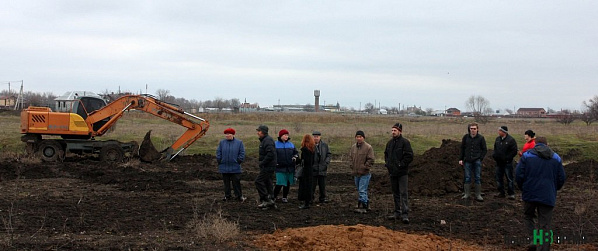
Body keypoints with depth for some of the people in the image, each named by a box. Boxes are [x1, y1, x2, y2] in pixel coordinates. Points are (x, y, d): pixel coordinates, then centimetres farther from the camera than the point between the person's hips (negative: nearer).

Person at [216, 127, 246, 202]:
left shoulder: (239, 143, 1)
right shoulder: (222, 143, 7)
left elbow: (242, 153, 2)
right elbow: (218, 153, 9)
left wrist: (238, 161, -5)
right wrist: (220, 161, 0)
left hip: (235, 168, -2)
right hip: (224, 167, 2)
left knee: (236, 182, -1)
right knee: (226, 182, 9)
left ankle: (239, 196, 8)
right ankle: (227, 195, 18)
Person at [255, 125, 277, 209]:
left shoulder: (268, 140, -16)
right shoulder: (264, 140, 18)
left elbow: (270, 154, -26)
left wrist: (262, 162, -22)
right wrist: (260, 159, 15)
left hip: (268, 166, -11)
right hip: (267, 166, 11)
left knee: (259, 181, -12)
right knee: (267, 183, 12)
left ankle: (267, 200, -10)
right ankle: (270, 202, 17)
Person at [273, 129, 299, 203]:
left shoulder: (291, 144, 11)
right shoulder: (276, 144, 0)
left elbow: (296, 152, 19)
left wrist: (295, 156, -1)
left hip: (289, 168, 4)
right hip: (280, 168, -4)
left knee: (288, 183, 7)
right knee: (280, 183, -9)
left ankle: (285, 197, 20)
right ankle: (274, 196, 8)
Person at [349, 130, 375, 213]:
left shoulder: (368, 147, -10)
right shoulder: (353, 147, 9)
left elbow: (371, 160, -11)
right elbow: (350, 157, 20)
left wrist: (365, 167, -13)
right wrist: (351, 166, 8)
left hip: (364, 174, -7)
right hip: (356, 173, 7)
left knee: (362, 191, -10)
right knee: (360, 190, 15)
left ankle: (362, 207, -8)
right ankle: (366, 205, 26)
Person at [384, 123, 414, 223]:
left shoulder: (405, 142, -9)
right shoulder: (390, 142, 13)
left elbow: (409, 156, -14)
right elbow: (386, 154, 28)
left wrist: (401, 164, -16)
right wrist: (387, 163, 12)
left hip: (402, 173, -7)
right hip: (392, 172, 7)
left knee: (403, 193, -9)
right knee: (395, 193, 13)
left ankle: (405, 214, -10)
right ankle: (397, 212, 21)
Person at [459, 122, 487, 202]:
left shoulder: (481, 138, 0)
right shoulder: (466, 137, 4)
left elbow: (484, 149, 6)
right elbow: (462, 148, 12)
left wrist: (480, 158, -5)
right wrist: (461, 159, 6)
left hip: (477, 161, -1)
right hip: (467, 161, 1)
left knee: (478, 178, 1)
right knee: (467, 178, 4)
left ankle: (478, 195, 7)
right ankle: (467, 194, 11)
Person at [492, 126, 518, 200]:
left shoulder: (510, 140, -11)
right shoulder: (497, 139, 10)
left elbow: (514, 151, -12)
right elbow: (495, 149, 22)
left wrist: (507, 158, -15)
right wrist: (494, 155, 5)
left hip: (507, 163, -7)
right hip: (499, 163, 7)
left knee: (509, 178, -3)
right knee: (498, 178, 11)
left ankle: (511, 193, 3)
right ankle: (501, 192, 20)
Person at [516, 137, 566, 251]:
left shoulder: (526, 156, -1)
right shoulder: (556, 158, 7)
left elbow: (519, 176, -6)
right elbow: (562, 178, 8)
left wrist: (523, 188, 11)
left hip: (530, 194, -1)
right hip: (548, 197, 1)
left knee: (528, 216, 20)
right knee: (545, 225, 6)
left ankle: (533, 239, 0)